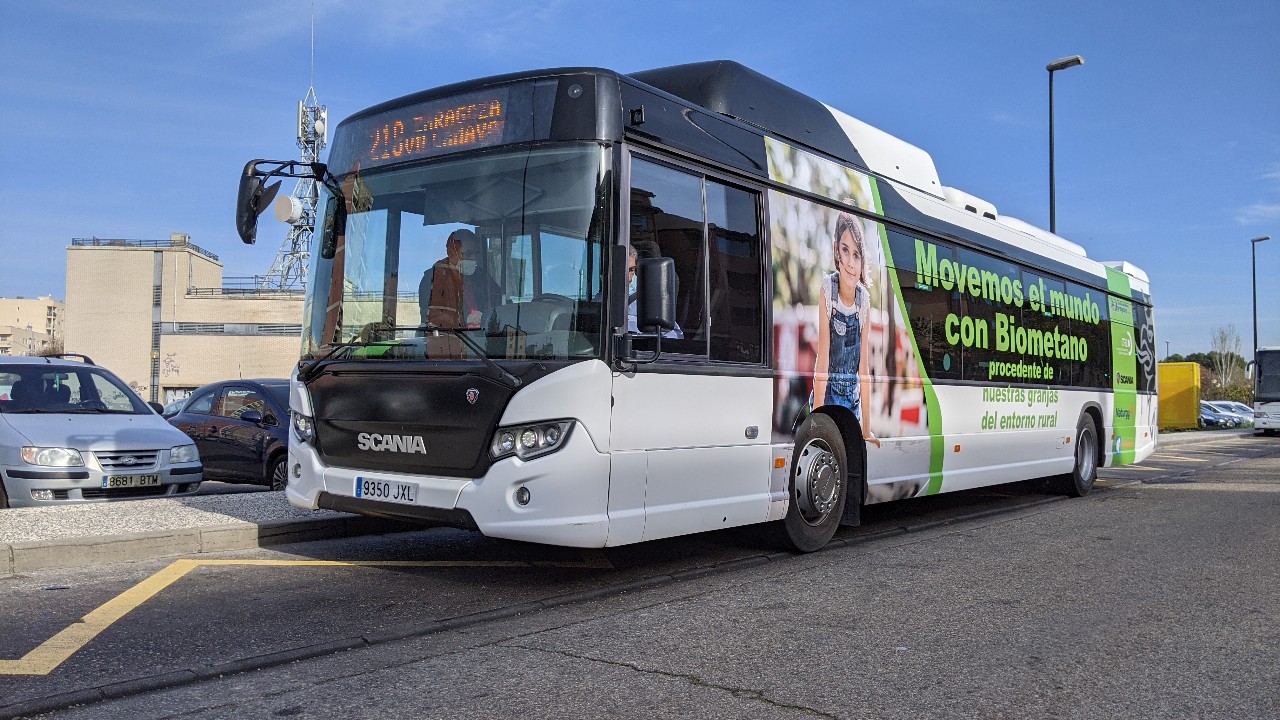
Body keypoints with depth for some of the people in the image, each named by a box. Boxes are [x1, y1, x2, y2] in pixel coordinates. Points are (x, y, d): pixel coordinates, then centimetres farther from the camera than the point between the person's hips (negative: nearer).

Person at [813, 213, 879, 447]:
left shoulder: (864, 299, -1)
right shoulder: (827, 289, -13)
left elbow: (864, 366, 2)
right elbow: (823, 358, -17)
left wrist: (867, 428, 2)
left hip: (853, 396, 4)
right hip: (828, 392, -4)